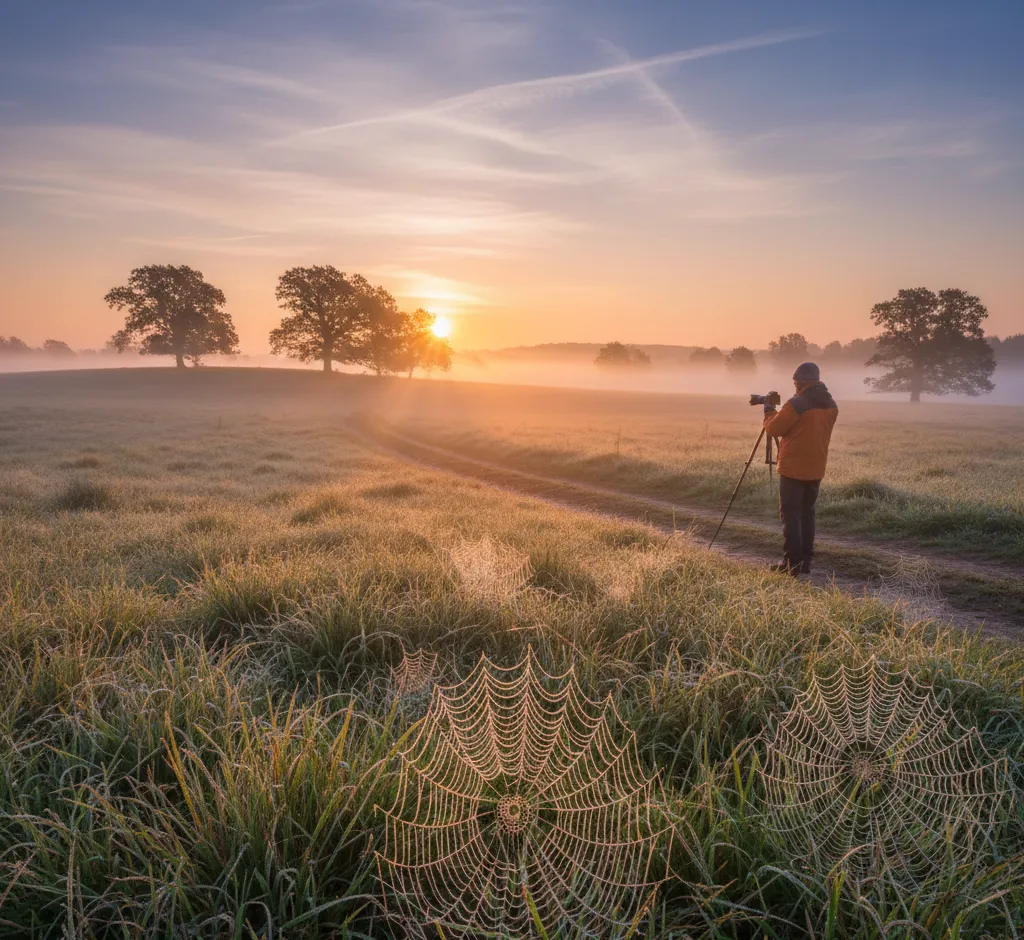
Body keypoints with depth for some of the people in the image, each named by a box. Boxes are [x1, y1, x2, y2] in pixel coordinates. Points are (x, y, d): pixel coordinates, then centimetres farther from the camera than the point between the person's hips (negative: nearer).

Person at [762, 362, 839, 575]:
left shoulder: (796, 403, -17)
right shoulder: (831, 405, 7)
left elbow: (774, 428, -10)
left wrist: (769, 412, 9)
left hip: (793, 468, -7)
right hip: (816, 469, 7)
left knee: (790, 515, -1)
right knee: (807, 513, 14)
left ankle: (792, 563, -2)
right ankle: (805, 561, 16)